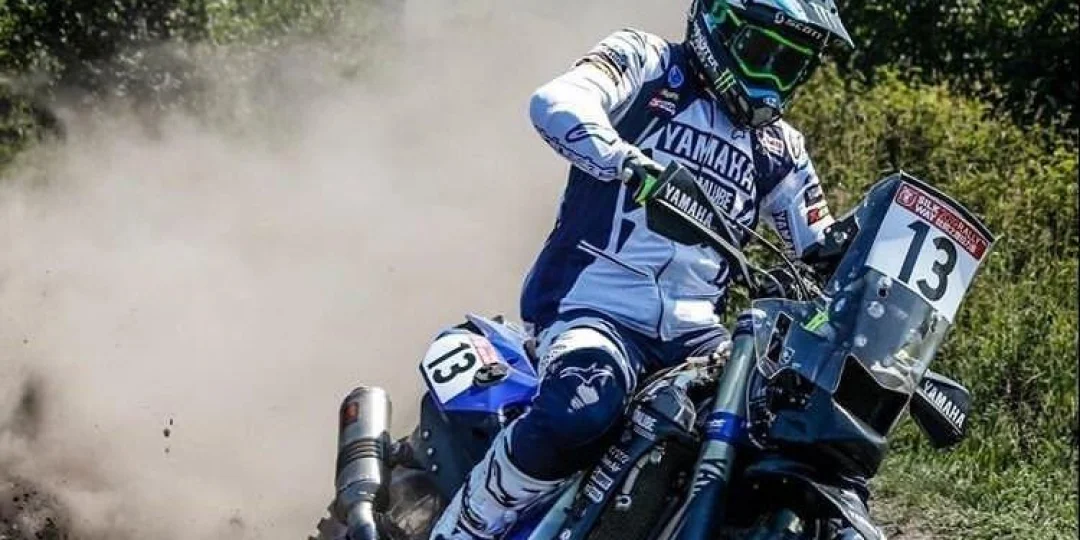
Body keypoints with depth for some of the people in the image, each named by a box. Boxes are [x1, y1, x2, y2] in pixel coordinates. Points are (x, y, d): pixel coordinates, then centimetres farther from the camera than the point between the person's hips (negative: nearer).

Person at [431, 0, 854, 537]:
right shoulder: (647, 63, 3)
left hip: (694, 330, 6)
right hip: (596, 306, -6)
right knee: (580, 409, -36)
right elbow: (555, 102, -18)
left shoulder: (780, 148, 21)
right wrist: (631, 164, -36)